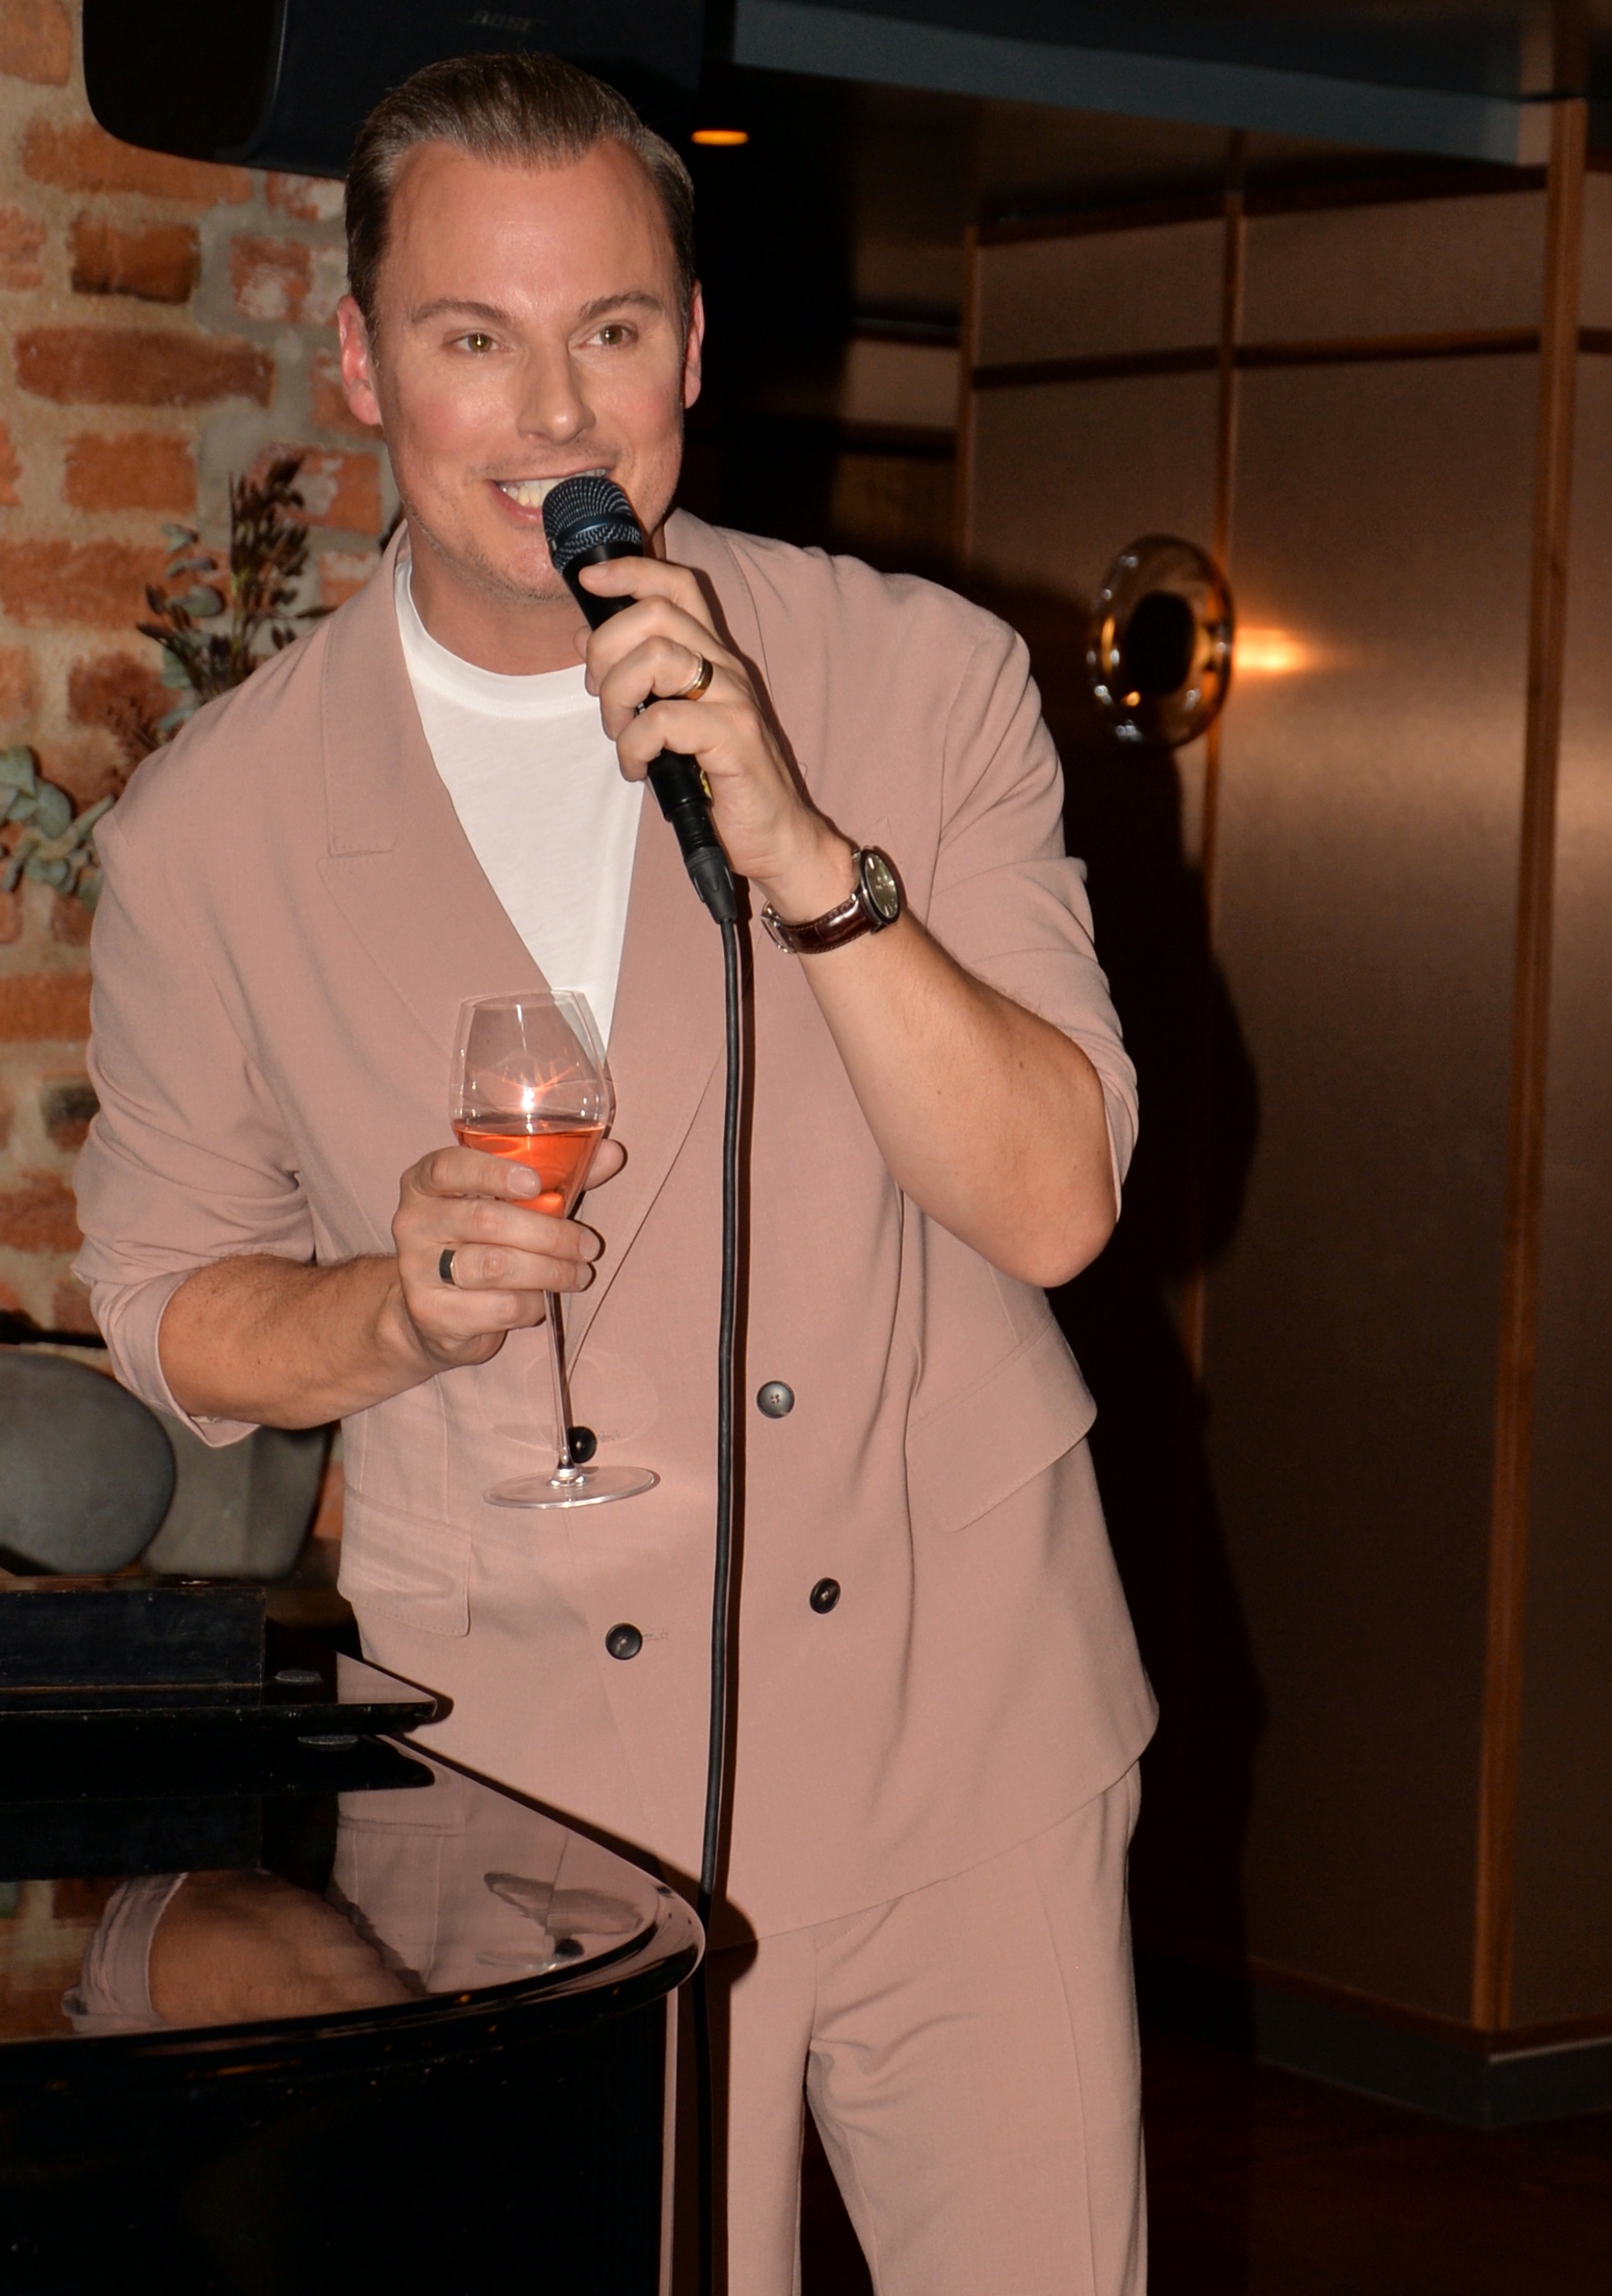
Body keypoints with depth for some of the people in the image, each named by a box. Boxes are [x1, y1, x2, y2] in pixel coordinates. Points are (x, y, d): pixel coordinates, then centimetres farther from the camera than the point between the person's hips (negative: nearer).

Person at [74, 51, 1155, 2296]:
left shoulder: (921, 679, -3)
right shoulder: (210, 826, -3)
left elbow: (1049, 1203, -9)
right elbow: (173, 1305, 7)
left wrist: (797, 848, -22)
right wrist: (400, 1304, -14)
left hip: (962, 1736, 1)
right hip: (534, 1769, 0)